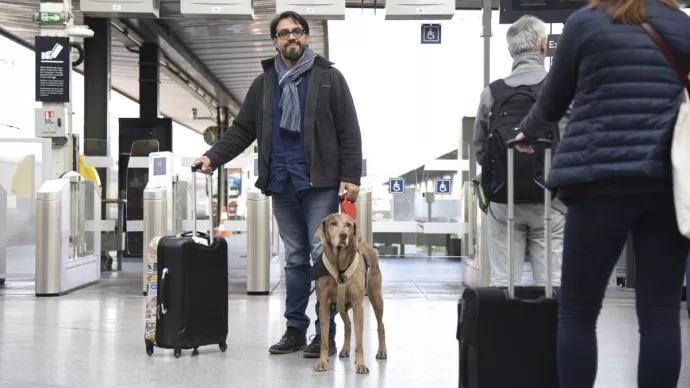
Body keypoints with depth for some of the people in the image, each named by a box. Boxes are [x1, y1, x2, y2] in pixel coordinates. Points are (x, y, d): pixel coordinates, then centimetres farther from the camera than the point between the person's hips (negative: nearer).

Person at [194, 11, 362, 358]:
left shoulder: (328, 77, 1)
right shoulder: (264, 83, 13)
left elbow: (348, 131, -3)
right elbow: (242, 130, 11)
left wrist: (351, 176, -11)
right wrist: (213, 157, -3)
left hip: (320, 184, -4)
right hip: (281, 184, 4)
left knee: (323, 256, -4)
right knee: (294, 259, 11)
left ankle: (325, 333, 4)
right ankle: (295, 329, 19)